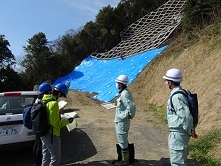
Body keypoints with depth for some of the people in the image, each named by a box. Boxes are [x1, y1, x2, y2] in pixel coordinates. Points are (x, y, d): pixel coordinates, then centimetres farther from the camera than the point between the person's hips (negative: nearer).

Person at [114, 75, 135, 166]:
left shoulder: (124, 94, -23)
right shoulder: (123, 92, 8)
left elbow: (131, 106, -34)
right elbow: (128, 105, 18)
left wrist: (129, 115, -20)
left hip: (122, 122, -10)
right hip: (120, 121, 10)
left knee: (122, 141, 4)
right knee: (123, 141, 22)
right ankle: (125, 159, 37)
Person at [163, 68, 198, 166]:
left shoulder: (177, 96, -23)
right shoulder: (181, 93, 9)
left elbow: (186, 116, -26)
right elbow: (187, 114, 14)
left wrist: (190, 131, -13)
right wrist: (191, 129, 17)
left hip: (178, 134, -10)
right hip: (178, 133, 10)